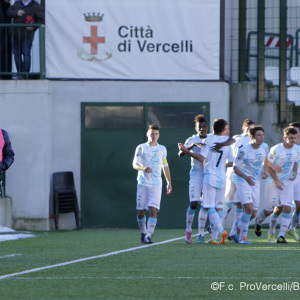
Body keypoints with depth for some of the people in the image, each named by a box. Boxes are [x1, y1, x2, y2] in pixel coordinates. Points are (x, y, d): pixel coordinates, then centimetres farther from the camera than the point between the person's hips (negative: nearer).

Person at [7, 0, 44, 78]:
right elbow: (9, 12, 6)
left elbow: (41, 20, -3)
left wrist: (33, 27, -19)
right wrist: (16, 13, -14)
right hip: (15, 34, 5)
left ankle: (25, 73, -10)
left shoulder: (36, 7, -1)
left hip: (27, 36, -5)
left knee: (26, 54, -11)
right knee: (17, 54, 5)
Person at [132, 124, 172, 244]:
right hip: (143, 183, -1)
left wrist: (169, 183, 21)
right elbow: (135, 164, -2)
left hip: (156, 184, 1)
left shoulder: (162, 149, 13)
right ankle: (143, 232, 22)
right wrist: (144, 168, -23)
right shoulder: (141, 148, 4)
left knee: (153, 210, -15)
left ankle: (148, 235, -17)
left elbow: (165, 167, 22)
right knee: (141, 211, 0)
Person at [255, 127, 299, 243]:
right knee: (269, 210, 2)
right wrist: (276, 180, -15)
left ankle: (281, 236, -10)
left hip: (288, 183, 4)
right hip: (273, 182, -4)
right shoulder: (276, 150, -15)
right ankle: (258, 222, 37)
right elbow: (268, 165, -9)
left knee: (286, 208, -12)